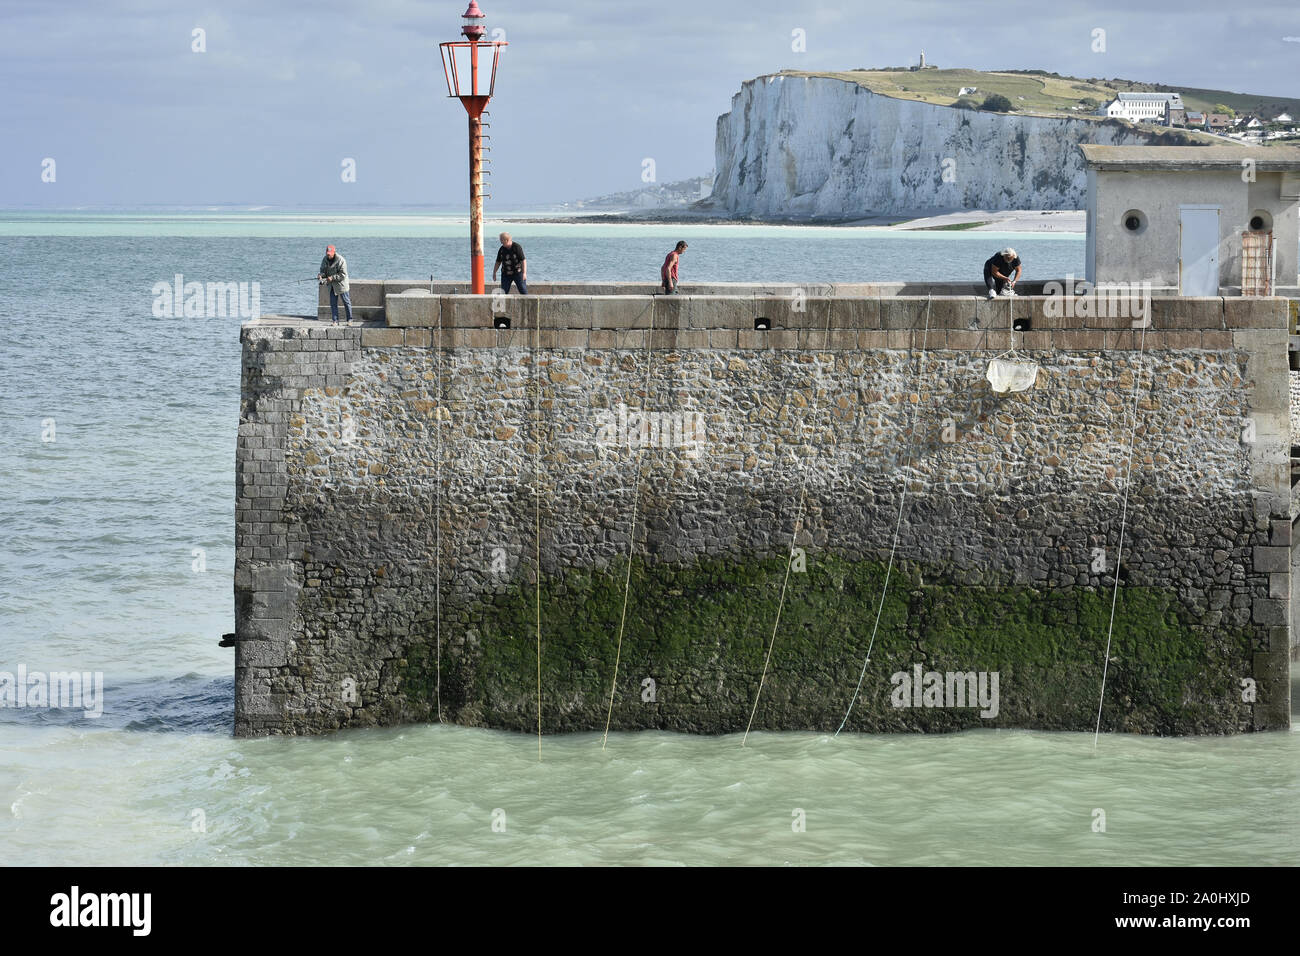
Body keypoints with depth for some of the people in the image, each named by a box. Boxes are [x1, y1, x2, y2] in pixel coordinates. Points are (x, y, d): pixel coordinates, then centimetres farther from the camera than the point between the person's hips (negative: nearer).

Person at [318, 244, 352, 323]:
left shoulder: (341, 260, -18)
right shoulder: (325, 260, 1)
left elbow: (343, 274, -20)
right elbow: (323, 271, 8)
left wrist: (332, 278, -26)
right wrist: (320, 275, -16)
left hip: (341, 284, -5)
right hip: (332, 286, 5)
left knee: (346, 302, 5)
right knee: (333, 304, 4)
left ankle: (350, 319, 15)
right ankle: (335, 321, 10)